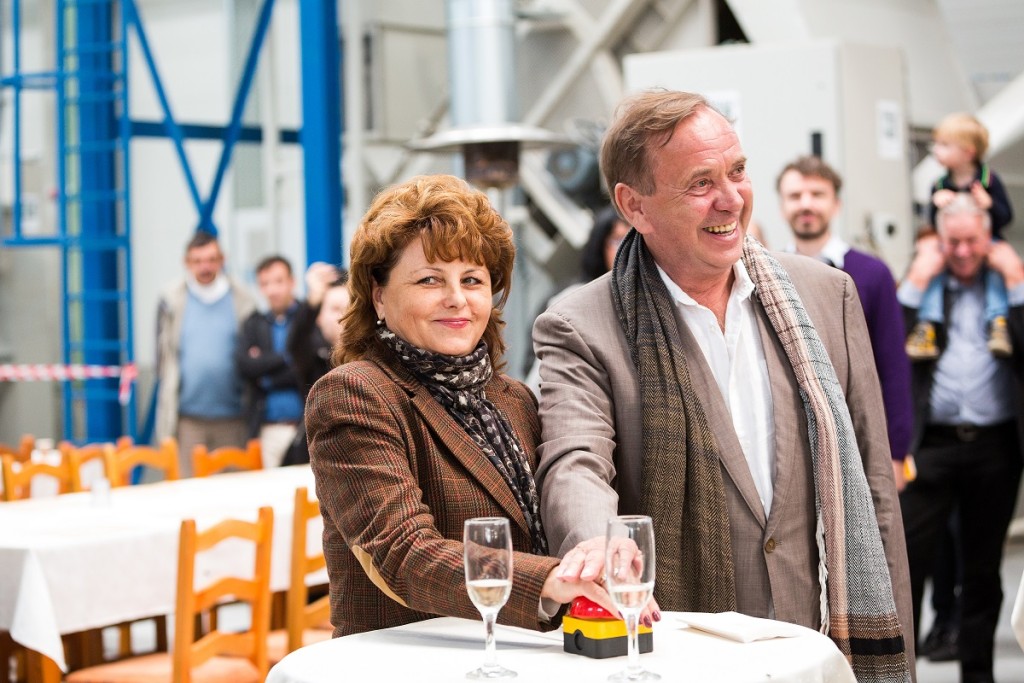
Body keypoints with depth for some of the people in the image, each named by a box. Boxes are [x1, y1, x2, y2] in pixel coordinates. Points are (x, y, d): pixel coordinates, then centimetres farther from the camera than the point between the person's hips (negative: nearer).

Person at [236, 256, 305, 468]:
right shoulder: (254, 325, 16)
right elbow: (244, 365, 1)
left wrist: (267, 377, -3)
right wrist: (286, 358, -5)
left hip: (306, 425, -3)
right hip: (269, 429, 3)